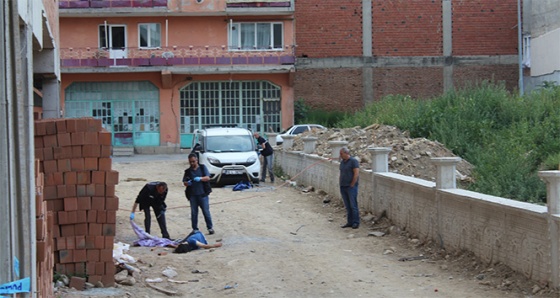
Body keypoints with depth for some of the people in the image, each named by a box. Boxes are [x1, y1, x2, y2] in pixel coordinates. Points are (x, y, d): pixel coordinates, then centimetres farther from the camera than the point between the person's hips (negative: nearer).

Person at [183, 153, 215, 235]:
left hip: (203, 194, -2)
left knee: (206, 211, 0)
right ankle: (195, 229, 13)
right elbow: (184, 182, 6)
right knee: (194, 213, 6)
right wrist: (187, 183, -18)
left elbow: (208, 178, -5)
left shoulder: (202, 168, 5)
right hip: (192, 195, 2)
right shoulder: (188, 171, 9)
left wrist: (200, 178, -24)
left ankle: (210, 227, 10)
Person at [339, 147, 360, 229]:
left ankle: (356, 222, -3)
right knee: (347, 206, 8)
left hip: (351, 187, -7)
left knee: (353, 205, -6)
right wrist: (340, 183, 12)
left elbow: (356, 174, -14)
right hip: (343, 187, 7)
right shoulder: (342, 162, 15)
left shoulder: (353, 161, -9)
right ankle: (349, 222, 12)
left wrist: (352, 185, -13)